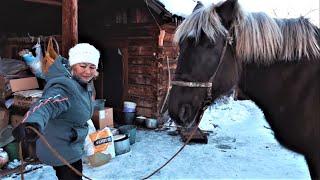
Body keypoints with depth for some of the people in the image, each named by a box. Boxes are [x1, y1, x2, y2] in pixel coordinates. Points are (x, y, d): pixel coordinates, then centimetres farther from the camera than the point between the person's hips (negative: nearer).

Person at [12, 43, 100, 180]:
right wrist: (32, 124, -69)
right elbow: (46, 105, -48)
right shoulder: (64, 88, -29)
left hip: (71, 147, 9)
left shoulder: (85, 85, 1)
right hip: (61, 152, -9)